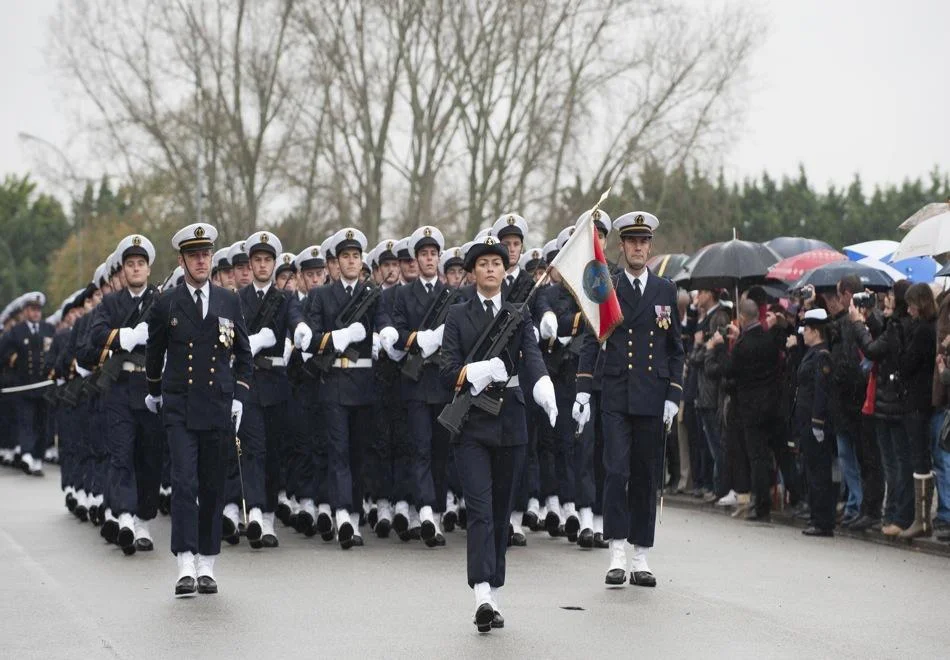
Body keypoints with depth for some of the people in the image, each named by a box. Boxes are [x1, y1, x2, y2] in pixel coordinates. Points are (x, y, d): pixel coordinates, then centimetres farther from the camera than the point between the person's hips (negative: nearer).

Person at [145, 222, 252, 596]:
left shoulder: (229, 303, 7)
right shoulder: (166, 305, 2)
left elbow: (244, 354, 13)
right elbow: (154, 353, 17)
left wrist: (239, 397, 4)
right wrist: (154, 391, 25)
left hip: (218, 408, 2)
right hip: (179, 408, -2)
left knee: (213, 487, 6)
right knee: (183, 483, -13)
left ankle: (207, 565, 14)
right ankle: (185, 567, -16)